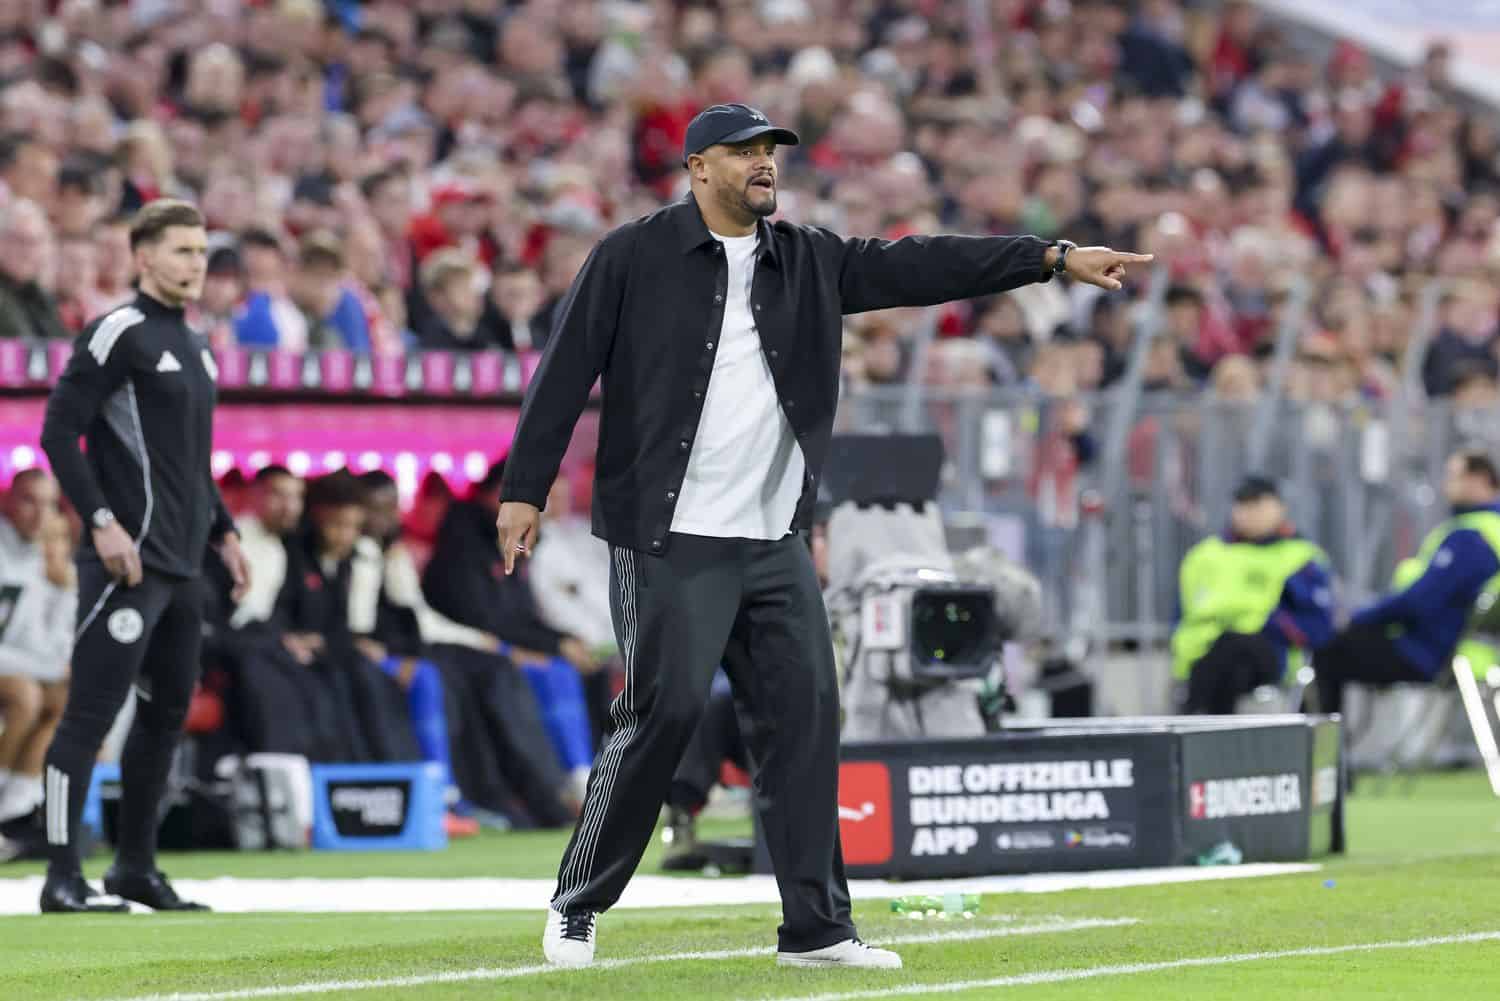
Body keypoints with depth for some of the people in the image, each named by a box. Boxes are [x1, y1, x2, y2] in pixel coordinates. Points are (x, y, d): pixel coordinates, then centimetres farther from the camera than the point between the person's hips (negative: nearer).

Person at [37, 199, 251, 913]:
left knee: (167, 712, 13)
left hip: (180, 565, 9)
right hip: (125, 560, -9)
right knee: (92, 713, -9)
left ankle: (136, 867, 21)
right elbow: (59, 431, -14)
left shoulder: (193, 347, 18)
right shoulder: (118, 335, -9)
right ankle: (62, 877, -9)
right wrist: (101, 521, -20)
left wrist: (222, 531, 21)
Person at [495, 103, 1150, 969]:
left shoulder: (808, 261, 11)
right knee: (664, 711, -9)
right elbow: (566, 372, -3)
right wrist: (525, 489, -7)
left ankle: (817, 927, 8)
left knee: (806, 713, 2)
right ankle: (578, 907, 6)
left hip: (776, 542, 6)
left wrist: (1053, 257, -3)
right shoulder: (633, 257, -3)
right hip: (669, 540, -5)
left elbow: (916, 267, 5)